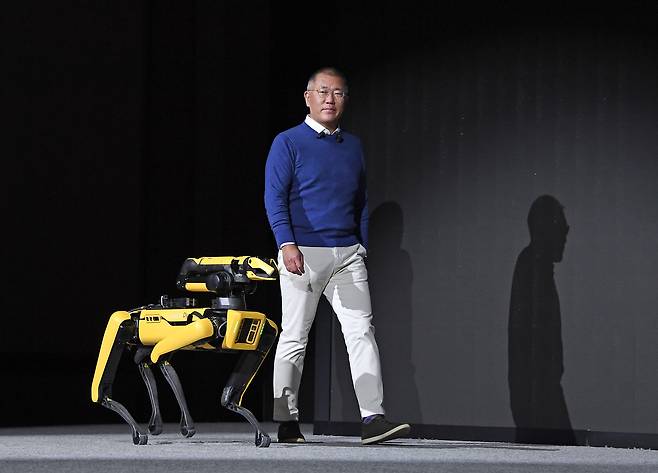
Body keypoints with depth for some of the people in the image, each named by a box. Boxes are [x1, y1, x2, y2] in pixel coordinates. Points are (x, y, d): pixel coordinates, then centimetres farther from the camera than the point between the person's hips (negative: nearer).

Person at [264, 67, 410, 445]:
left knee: (362, 331, -7)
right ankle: (286, 422, 7)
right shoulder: (289, 143, 0)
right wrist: (286, 244, -20)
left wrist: (363, 249, 15)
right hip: (303, 253, -4)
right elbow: (275, 197, -8)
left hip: (347, 254, 4)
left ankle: (373, 418, -12)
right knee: (294, 337, 0)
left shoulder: (353, 146, 16)